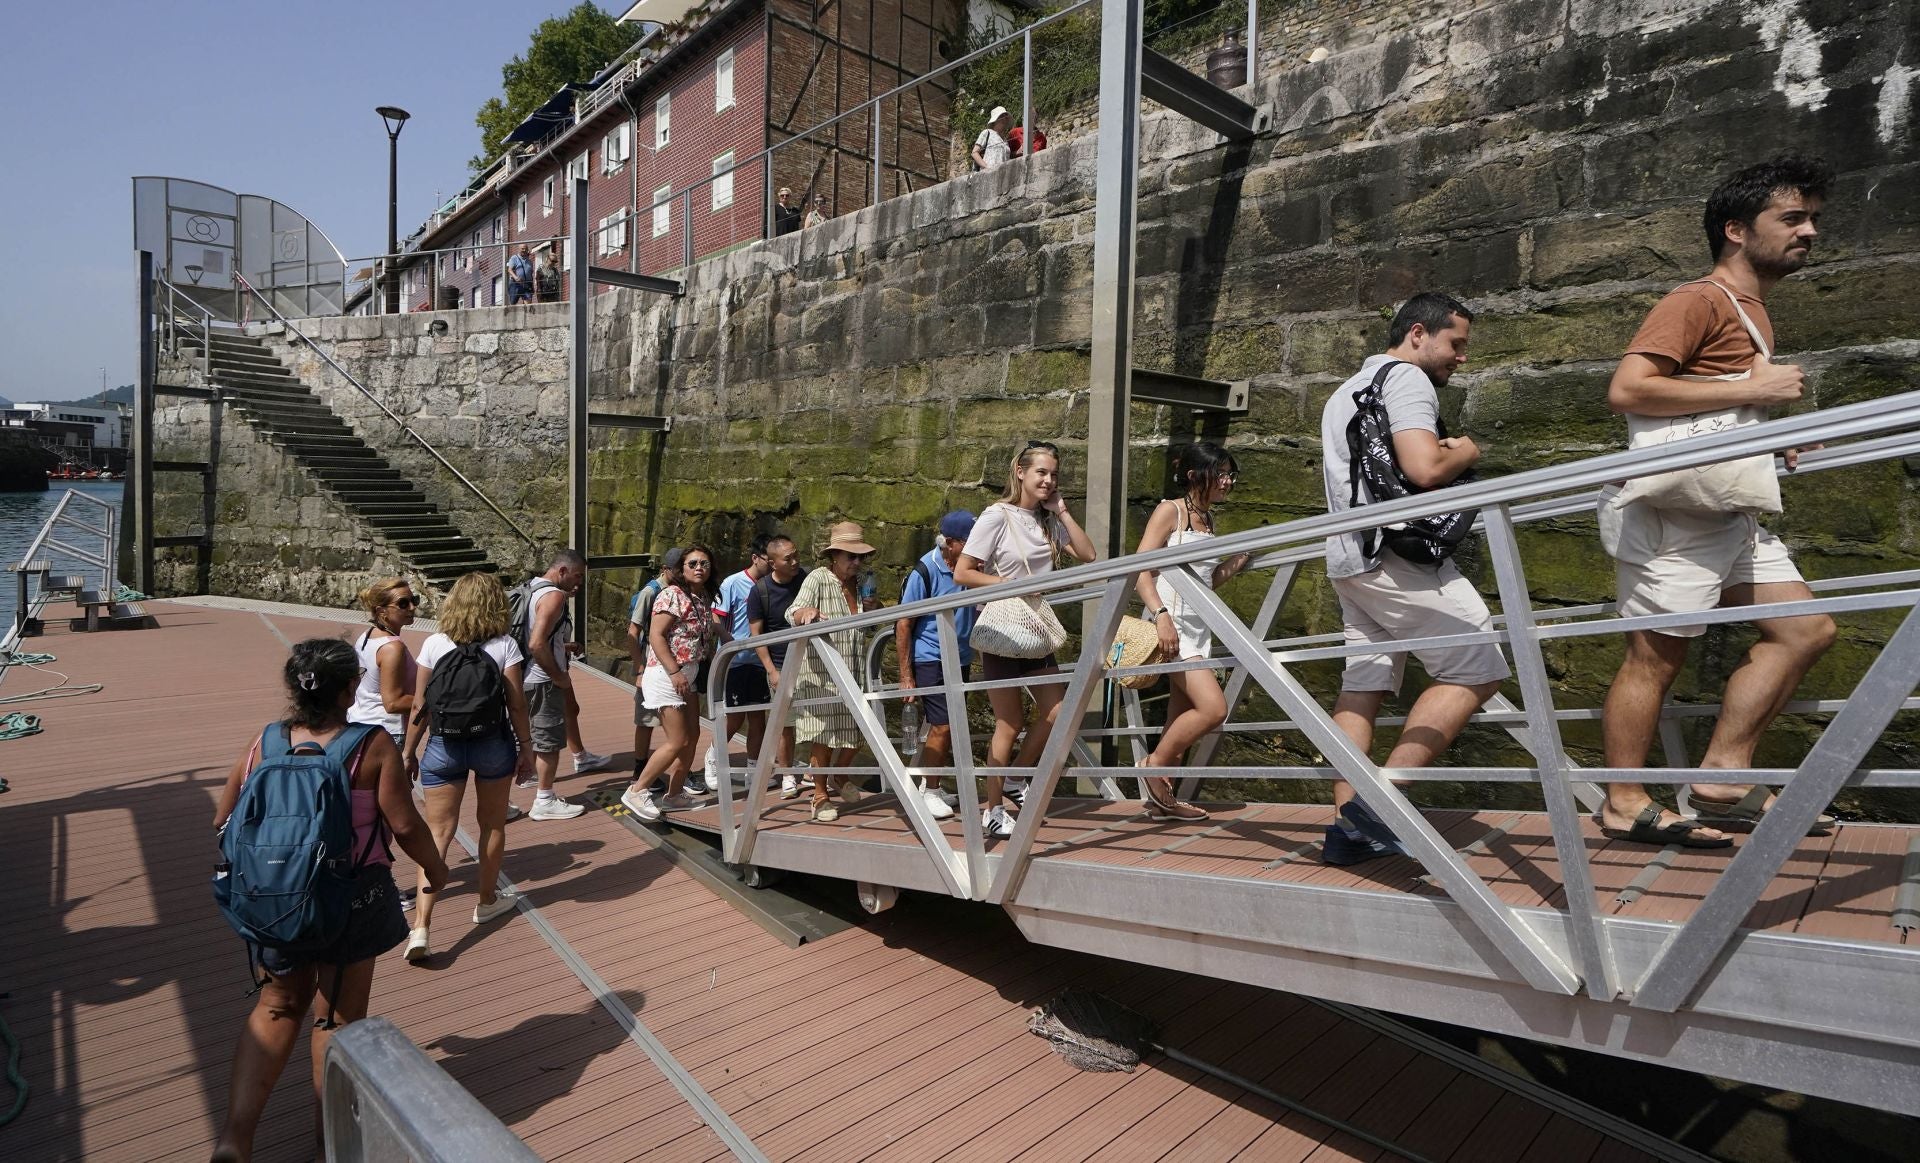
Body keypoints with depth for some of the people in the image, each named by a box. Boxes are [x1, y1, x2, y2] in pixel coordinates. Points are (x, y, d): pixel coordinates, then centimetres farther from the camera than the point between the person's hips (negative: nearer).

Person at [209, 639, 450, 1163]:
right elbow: (405, 825, -14)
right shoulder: (374, 747, -17)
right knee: (339, 1016, 13)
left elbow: (224, 822, 4)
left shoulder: (262, 745, -4)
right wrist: (434, 866, 4)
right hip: (352, 898, -4)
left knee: (278, 1004, 24)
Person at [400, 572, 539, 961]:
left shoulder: (434, 645, -5)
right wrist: (526, 748, 3)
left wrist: (410, 752, 9)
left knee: (438, 832, 3)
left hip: (443, 746, 1)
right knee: (492, 825, 18)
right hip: (493, 744, -1)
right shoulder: (504, 645, -9)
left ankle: (421, 926, -6)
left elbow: (420, 707, -3)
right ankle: (487, 901, 35)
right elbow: (517, 705, -9)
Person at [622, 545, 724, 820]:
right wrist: (675, 671, -22)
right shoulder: (672, 595, -15)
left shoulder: (704, 598, 10)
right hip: (666, 675, -9)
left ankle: (674, 795, 23)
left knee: (692, 737, 11)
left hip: (688, 676, 9)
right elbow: (656, 636, -19)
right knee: (678, 742, -6)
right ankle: (636, 791, 7)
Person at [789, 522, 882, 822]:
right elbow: (793, 614, -19)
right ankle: (820, 795, 16)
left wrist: (874, 608, -1)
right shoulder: (818, 579, -8)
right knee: (822, 735, 0)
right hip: (819, 673, -5)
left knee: (853, 733, 11)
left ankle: (839, 778, 37)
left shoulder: (863, 580, 9)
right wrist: (806, 612, -44)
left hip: (852, 673, 5)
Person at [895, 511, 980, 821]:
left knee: (951, 727, 11)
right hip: (931, 659, -6)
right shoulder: (925, 571, -15)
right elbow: (903, 624, -12)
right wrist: (906, 676, -13)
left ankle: (932, 786, 26)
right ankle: (930, 792, 10)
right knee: (942, 726, -6)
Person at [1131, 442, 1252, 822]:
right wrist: (1161, 615, -27)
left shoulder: (1208, 520, 16)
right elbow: (1141, 570, -14)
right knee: (1213, 707, -17)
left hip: (1199, 627, 8)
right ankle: (1153, 764, 0)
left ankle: (1161, 800, 17)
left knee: (1182, 718, 9)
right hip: (1172, 624, -8)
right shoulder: (1169, 511, -6)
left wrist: (1235, 563, 7)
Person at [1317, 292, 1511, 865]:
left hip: (1348, 556, 10)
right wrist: (1465, 453, 2)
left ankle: (1347, 826, 3)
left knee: (1364, 684, 6)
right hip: (1397, 554, -9)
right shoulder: (1407, 379, -5)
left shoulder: (1344, 393, 27)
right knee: (1477, 667, -5)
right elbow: (1424, 468, -20)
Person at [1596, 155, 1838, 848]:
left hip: (1726, 511, 10)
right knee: (1655, 656, -6)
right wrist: (1751, 388, -18)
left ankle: (1724, 779, 10)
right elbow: (1626, 389, -23)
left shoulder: (1751, 312, 22)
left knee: (1805, 630, 8)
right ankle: (1625, 806, 3)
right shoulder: (1700, 300, -8)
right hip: (1669, 508, -10)